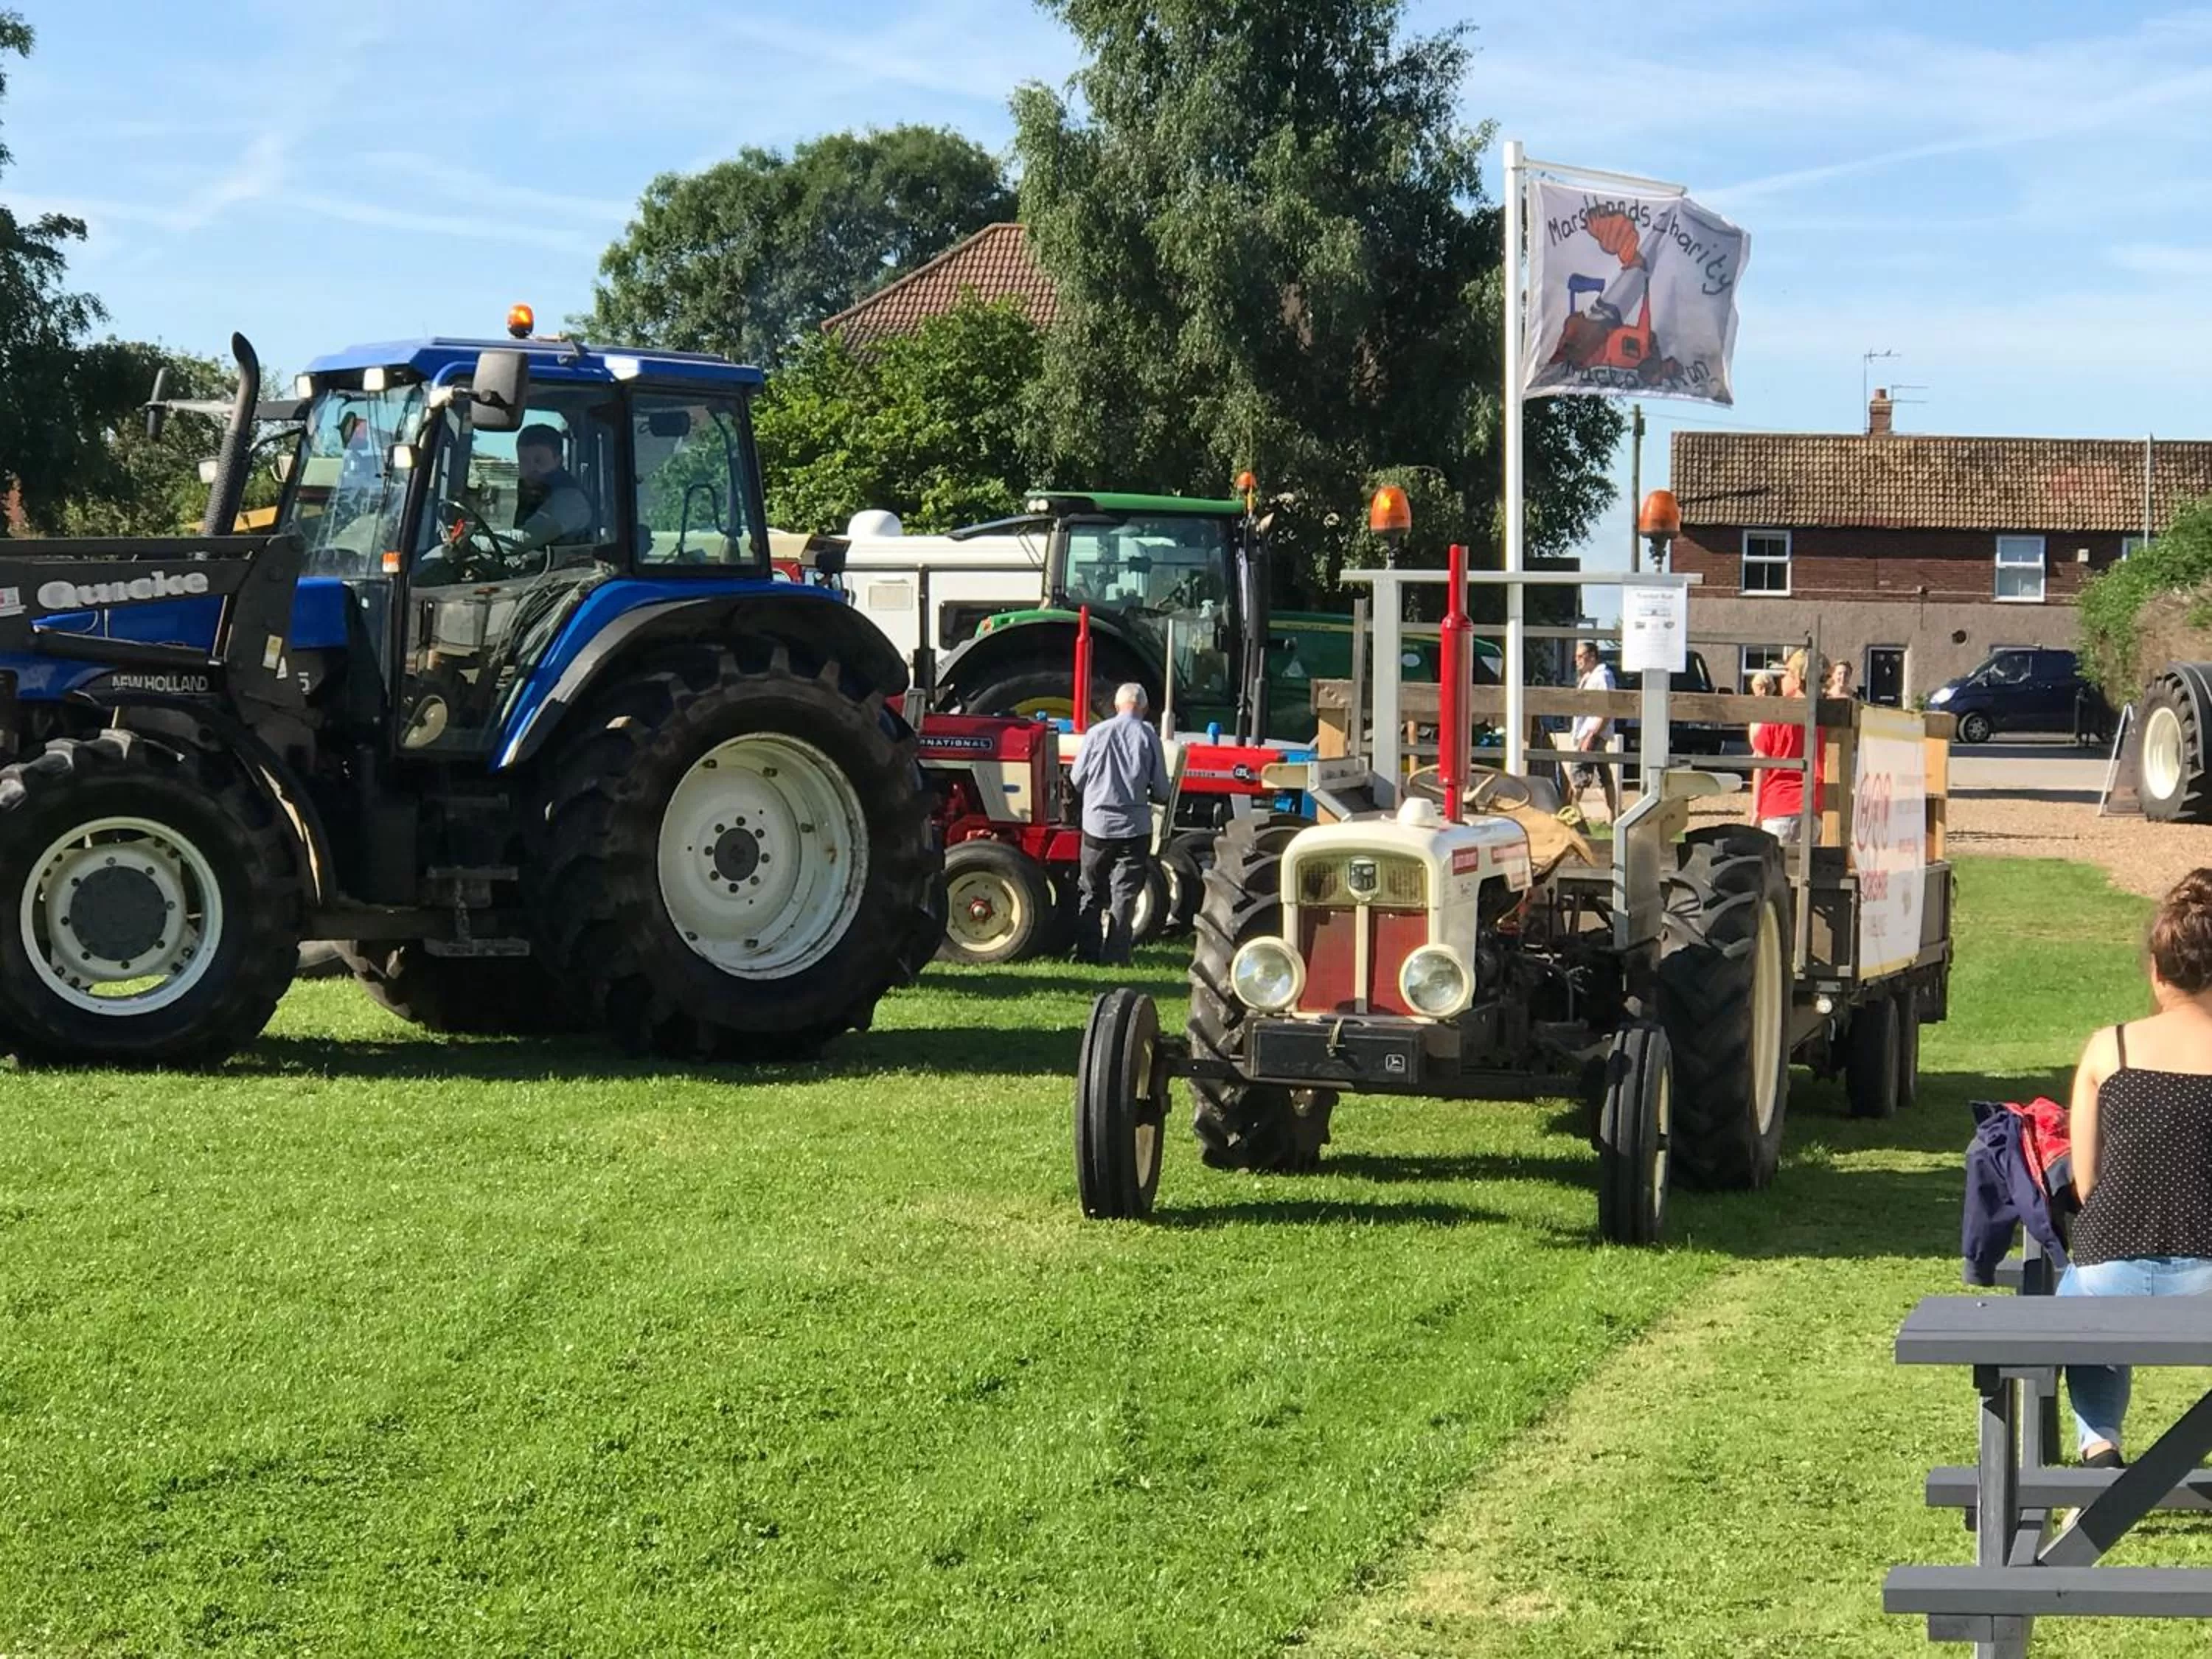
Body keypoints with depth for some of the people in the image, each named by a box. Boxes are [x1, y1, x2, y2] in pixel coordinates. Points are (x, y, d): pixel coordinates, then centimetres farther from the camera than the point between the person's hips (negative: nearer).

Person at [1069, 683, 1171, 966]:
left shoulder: (1097, 733, -4)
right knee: (1124, 894, 3)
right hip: (1135, 826, -1)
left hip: (1097, 823, 1)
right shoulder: (1148, 738, -5)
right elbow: (1161, 791, -2)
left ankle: (1087, 950, 13)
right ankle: (1115, 955, -1)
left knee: (1093, 892, 13)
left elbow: (1076, 781, 1)